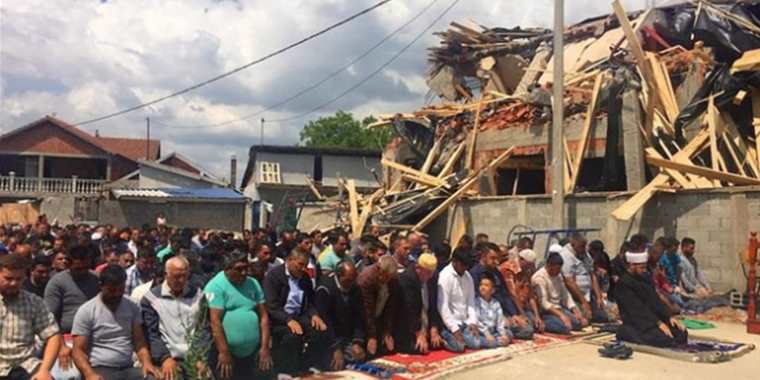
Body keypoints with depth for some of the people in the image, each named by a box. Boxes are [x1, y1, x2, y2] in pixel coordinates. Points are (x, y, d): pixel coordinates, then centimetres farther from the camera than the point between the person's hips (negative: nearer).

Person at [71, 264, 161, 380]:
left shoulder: (132, 308, 10)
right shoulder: (86, 311, -1)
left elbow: (139, 341, 8)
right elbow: (78, 350, -4)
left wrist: (147, 362, -12)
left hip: (128, 369, 3)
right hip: (100, 370, -3)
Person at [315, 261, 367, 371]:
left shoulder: (355, 289, 3)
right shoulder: (325, 289, -16)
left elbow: (358, 317, 3)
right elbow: (325, 320, -21)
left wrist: (358, 342, -10)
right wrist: (336, 348, -25)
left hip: (349, 338, 5)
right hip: (330, 338, -5)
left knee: (360, 357, -14)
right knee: (337, 365, -22)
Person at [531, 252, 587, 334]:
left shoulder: (558, 275, 10)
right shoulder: (539, 277, -16)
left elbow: (566, 295, 8)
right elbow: (544, 302, -22)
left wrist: (576, 312, -7)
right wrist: (561, 315, -31)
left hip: (559, 309, 8)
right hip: (546, 311, -8)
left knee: (582, 322, -9)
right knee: (565, 327, -29)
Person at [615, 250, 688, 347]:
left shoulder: (645, 278, 10)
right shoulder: (623, 284, -15)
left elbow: (655, 300, 9)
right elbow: (637, 310, -20)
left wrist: (669, 317, -5)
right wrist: (658, 323, -24)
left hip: (653, 317, 8)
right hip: (636, 324, -8)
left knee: (682, 332, -9)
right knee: (666, 339, -26)